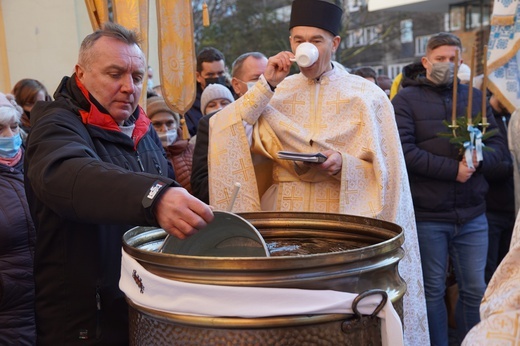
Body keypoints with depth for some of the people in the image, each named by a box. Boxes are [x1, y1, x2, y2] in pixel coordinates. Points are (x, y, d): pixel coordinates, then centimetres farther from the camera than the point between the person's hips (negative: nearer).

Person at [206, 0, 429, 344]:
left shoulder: (366, 95, -1)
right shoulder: (274, 93, 7)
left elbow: (385, 170, -2)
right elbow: (227, 135, -5)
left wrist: (344, 166, -20)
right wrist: (266, 85, -9)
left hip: (345, 221, -2)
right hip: (285, 218, 2)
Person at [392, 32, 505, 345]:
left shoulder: (475, 97, 11)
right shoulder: (406, 99, -3)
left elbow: (497, 144, 7)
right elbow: (405, 151, -15)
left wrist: (479, 160, -15)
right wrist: (453, 169, -18)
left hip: (472, 214, 4)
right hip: (427, 215, -4)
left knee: (476, 290, 10)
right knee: (433, 291, 10)